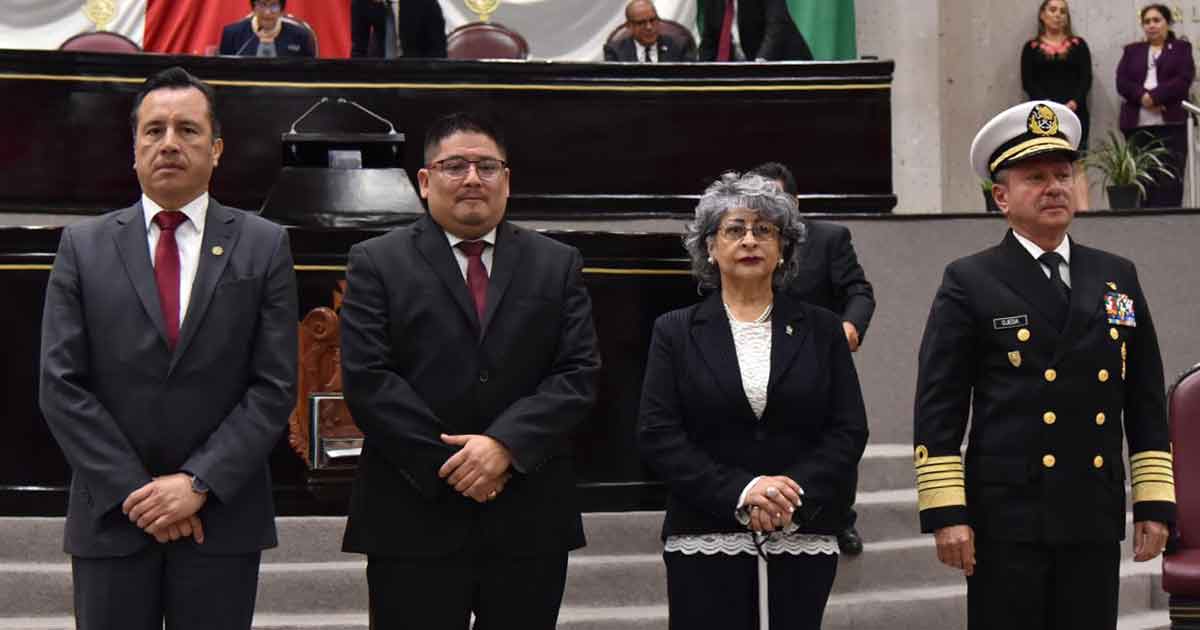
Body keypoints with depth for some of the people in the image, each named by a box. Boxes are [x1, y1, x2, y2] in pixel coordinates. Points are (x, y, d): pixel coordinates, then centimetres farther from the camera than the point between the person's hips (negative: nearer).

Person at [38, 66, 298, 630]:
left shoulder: (264, 246, 3)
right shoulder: (83, 245, 4)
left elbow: (275, 387, -2)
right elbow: (61, 386, -2)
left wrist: (199, 483, -12)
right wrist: (136, 491, -9)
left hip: (222, 516, 0)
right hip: (111, 516, 1)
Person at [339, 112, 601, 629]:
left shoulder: (558, 265, 11)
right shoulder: (377, 263, 4)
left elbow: (579, 373, 1)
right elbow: (366, 380, -5)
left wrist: (506, 444, -14)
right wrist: (448, 465, -12)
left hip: (531, 523, 2)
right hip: (415, 521, -2)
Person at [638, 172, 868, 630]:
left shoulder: (821, 330, 9)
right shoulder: (676, 331, 6)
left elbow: (849, 429, 4)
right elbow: (657, 434, -2)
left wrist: (794, 497, -12)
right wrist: (738, 492, -14)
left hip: (803, 539, 1)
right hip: (705, 541, -1)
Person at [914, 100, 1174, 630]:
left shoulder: (1118, 278, 12)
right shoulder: (969, 283, -1)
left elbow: (1146, 402, 13)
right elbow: (937, 408, -5)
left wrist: (1154, 504, 7)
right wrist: (945, 513, -11)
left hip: (1096, 519, 4)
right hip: (1007, 519, -4)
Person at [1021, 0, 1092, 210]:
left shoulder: (1078, 45, 14)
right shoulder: (1031, 48, 11)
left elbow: (1086, 79, 5)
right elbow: (1028, 82, 2)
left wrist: (1073, 103, -13)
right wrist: (1048, 106, -13)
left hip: (1074, 112, 0)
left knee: (1076, 165, -8)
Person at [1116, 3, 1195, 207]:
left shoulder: (1181, 48, 13)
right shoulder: (1132, 50, 20)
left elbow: (1183, 80, -3)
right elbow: (1121, 82, 6)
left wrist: (1154, 96, -14)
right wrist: (1142, 96, -13)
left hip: (1171, 123, -2)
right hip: (1137, 125, 2)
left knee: (1170, 182, -9)